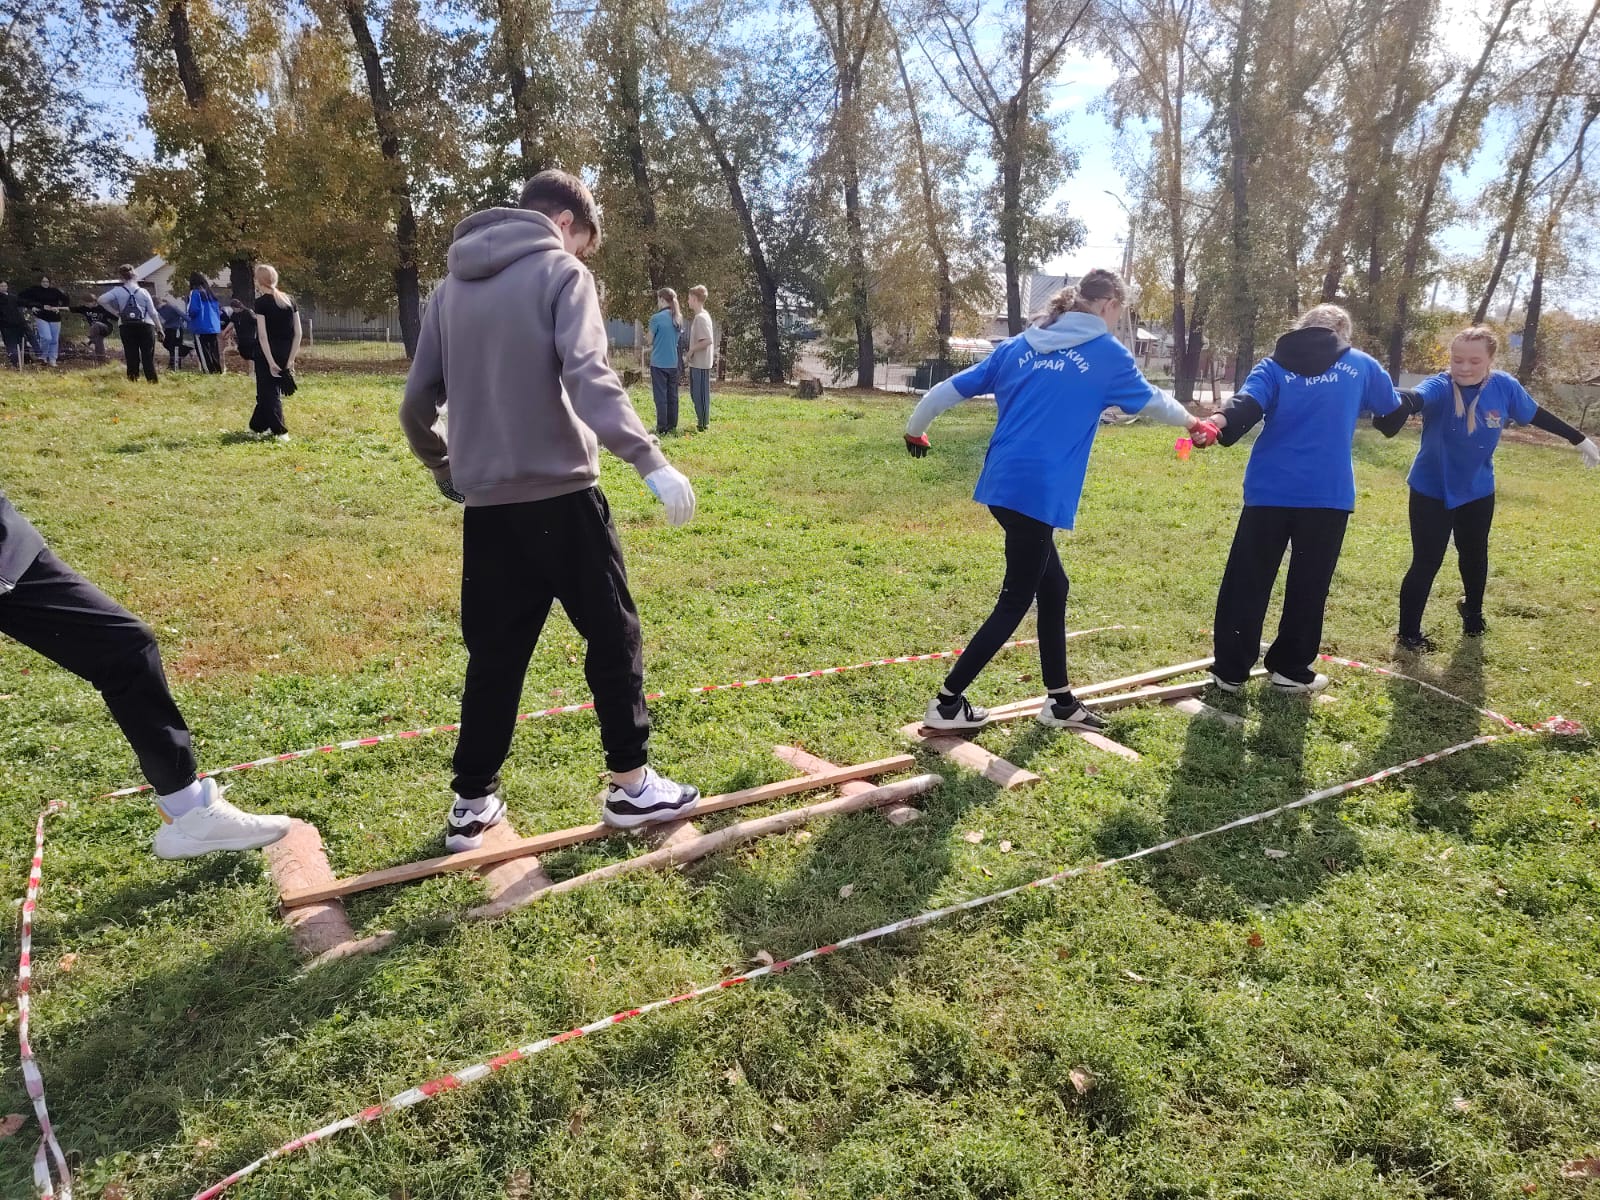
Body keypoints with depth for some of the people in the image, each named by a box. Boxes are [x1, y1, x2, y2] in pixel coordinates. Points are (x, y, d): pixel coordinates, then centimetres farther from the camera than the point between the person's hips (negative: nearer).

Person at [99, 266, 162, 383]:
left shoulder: (118, 291, 1)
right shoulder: (143, 291, 1)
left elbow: (101, 300, -7)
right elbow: (153, 312, 2)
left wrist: (115, 312, 4)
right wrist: (159, 328, 11)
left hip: (126, 327, 1)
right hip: (145, 326, -1)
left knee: (131, 358, 5)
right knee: (148, 359, -1)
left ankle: (132, 383, 4)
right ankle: (153, 383, -4)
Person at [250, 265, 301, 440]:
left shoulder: (261, 302, -11)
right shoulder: (288, 300, 5)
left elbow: (263, 335, -17)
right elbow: (297, 333, 2)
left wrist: (270, 362, -16)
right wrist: (290, 359, 2)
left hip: (267, 354, -5)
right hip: (284, 356, 6)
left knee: (269, 392, 4)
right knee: (269, 390, 19)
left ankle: (280, 431, -3)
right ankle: (257, 426, 31)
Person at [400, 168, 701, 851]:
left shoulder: (453, 285, 14)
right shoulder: (561, 273, -3)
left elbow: (416, 403, 13)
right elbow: (588, 377, -21)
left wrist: (446, 473, 28)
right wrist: (651, 462, -27)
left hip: (487, 502, 6)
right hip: (560, 493, -5)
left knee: (494, 653, 14)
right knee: (612, 634, 8)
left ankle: (471, 803, 18)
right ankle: (630, 783, 15)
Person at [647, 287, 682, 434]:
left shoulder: (657, 318, -13)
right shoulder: (678, 318, 6)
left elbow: (650, 340, -4)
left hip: (659, 363, -6)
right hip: (673, 363, 6)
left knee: (661, 396, -1)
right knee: (672, 395, 10)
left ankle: (662, 427, 1)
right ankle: (672, 425, 15)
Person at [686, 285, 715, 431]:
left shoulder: (701, 317, -17)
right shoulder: (701, 316, 13)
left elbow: (708, 340, -26)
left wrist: (692, 350, -16)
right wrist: (692, 352, 14)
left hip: (700, 364, -10)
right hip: (696, 363, 10)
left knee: (701, 394, -3)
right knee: (696, 393, 15)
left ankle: (703, 424, 3)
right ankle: (702, 422, 22)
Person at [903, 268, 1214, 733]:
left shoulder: (1019, 346, 14)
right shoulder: (1107, 353, 1)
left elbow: (953, 388, 13)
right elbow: (1151, 399, 17)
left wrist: (915, 430, 26)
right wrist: (1193, 421, 36)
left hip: (1003, 485, 7)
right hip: (1037, 492, -7)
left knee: (1052, 587, 18)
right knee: (1015, 602, 2)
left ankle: (1060, 701, 26)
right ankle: (947, 703, 5)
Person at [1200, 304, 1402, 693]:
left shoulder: (1274, 365, 8)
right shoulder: (1361, 365, 12)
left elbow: (1247, 404, -14)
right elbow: (1393, 409, 27)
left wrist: (1216, 425, -29)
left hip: (1270, 490, 0)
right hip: (1328, 494, 0)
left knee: (1247, 582, 6)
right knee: (1308, 586, 11)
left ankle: (1230, 670, 9)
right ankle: (1290, 669, 19)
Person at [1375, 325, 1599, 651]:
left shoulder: (1504, 386, -13)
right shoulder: (1439, 386, -26)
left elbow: (1536, 415, 6)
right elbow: (1412, 399, -50)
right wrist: (1391, 406, -74)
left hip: (1477, 491, 5)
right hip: (1432, 491, -5)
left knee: (1474, 556, 24)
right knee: (1426, 563, -5)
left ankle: (1472, 612, 51)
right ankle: (1408, 634, 11)